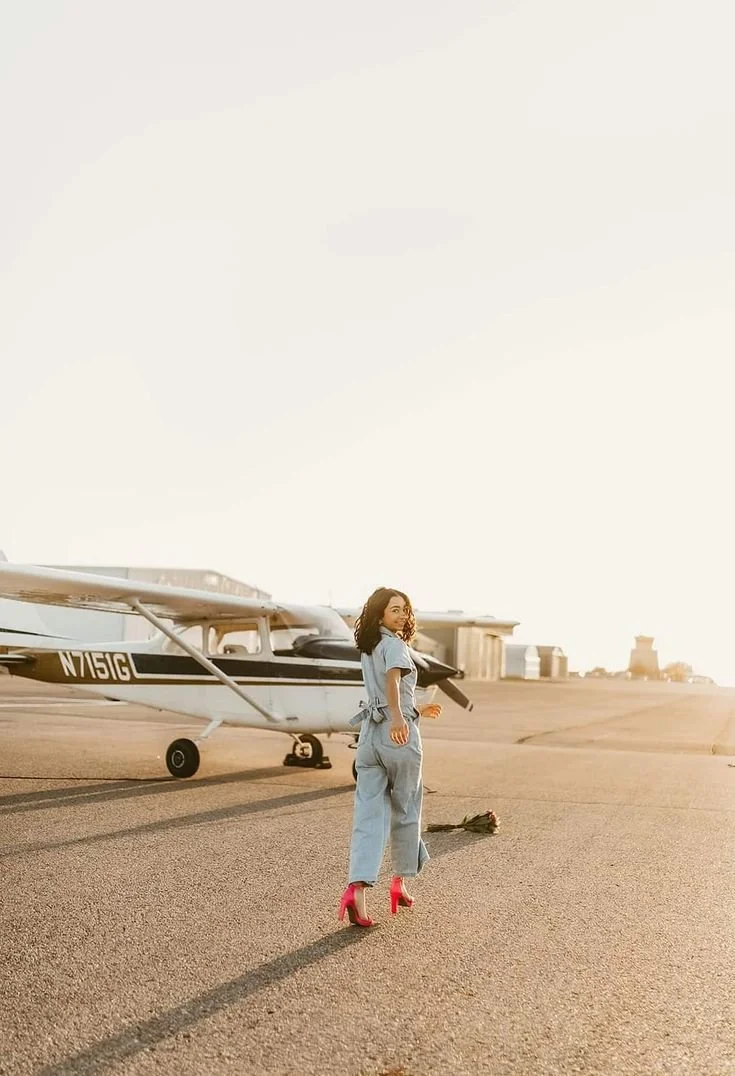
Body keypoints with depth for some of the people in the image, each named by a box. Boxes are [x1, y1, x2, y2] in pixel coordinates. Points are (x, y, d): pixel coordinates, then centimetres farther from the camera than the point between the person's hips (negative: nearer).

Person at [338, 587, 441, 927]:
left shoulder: (367, 649, 19)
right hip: (398, 734, -6)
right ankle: (400, 880, 26)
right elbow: (393, 677, -28)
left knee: (368, 814, -1)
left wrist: (417, 711, 44)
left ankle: (357, 887, -17)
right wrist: (398, 717, -43)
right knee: (406, 810, 13)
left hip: (369, 734, 6)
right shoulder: (394, 644, -6)